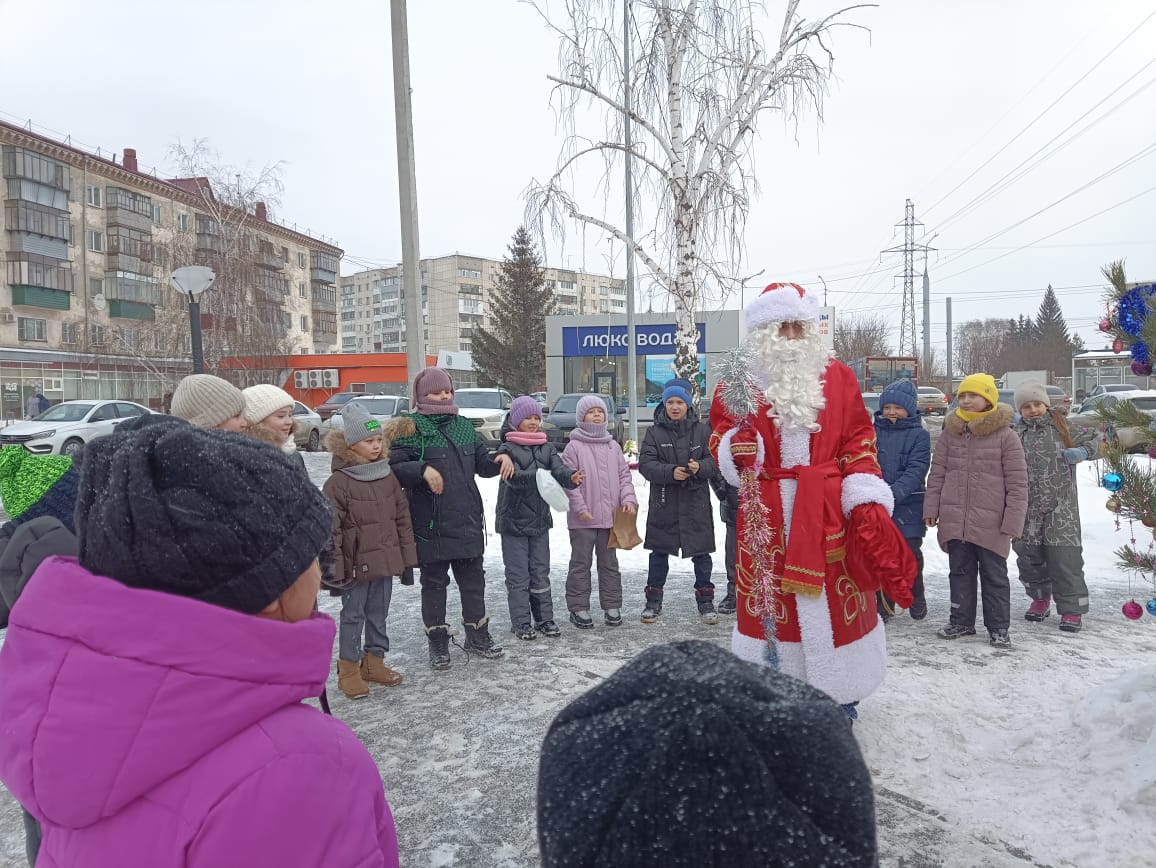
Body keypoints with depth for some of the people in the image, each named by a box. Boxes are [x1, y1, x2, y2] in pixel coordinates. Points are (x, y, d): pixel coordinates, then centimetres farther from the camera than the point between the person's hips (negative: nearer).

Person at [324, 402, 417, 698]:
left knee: (378, 614, 16)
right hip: (356, 563, -5)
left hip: (385, 560, 6)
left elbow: (402, 517, 9)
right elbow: (331, 528, -14)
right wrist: (335, 567, -16)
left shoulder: (388, 477, 5)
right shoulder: (338, 482, -12)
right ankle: (349, 670, 16)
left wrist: (407, 555, 7)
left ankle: (374, 661, 29)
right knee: (353, 615, 5)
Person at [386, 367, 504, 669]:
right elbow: (392, 467, -15)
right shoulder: (412, 428, -7)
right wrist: (422, 470, -29)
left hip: (467, 522, 5)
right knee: (434, 583, 8)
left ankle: (478, 636, 32)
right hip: (431, 524, -5)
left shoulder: (463, 426, 10)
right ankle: (438, 642, 24)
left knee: (473, 580, 15)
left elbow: (482, 463, 16)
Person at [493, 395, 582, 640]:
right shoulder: (508, 449, -7)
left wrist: (571, 477, -33)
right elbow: (514, 478, -22)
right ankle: (521, 623, 12)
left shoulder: (547, 448, 7)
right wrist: (540, 476, -39)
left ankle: (544, 618, 21)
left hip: (540, 519, 4)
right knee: (518, 575, 3)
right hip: (514, 521, -4)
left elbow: (560, 470, -10)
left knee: (541, 573, 12)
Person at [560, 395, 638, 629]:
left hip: (610, 515, 4)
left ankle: (612, 606, 23)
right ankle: (578, 608, 13)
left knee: (609, 562, 13)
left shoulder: (613, 447, 9)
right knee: (581, 563, 4)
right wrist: (580, 507, -15)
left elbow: (624, 474, 11)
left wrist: (628, 498, -4)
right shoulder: (574, 447, -6)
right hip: (583, 518, -4)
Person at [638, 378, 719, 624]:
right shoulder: (654, 432, 1)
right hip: (663, 502, 0)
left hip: (696, 502, 0)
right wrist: (670, 472, -21)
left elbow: (713, 460, 0)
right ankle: (653, 600, 23)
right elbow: (646, 464, -7)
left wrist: (700, 467, -22)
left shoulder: (702, 431, 3)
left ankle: (705, 600, 22)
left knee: (701, 553, 7)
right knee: (659, 552, 10)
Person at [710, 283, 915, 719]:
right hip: (766, 514, 0)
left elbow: (858, 443, 5)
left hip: (827, 511, 1)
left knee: (835, 598, 6)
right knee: (767, 597, 6)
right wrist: (736, 447, -18)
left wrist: (867, 500, -5)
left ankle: (839, 693, 26)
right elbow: (720, 442, 6)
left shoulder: (837, 377, 6)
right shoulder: (741, 381, 3)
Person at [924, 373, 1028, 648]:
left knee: (994, 575, 8)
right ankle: (961, 621, 25)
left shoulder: (1006, 436, -4)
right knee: (960, 572, 13)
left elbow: (1017, 483, -5)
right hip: (954, 519, 3)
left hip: (991, 523, -3)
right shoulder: (950, 433, 6)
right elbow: (937, 473, 9)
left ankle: (998, 627, 19)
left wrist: (1012, 521, -9)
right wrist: (932, 509, 4)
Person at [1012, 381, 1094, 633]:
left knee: (1064, 556, -3)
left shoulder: (1062, 426, 2)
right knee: (1029, 555, 10)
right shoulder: (1016, 433, 6)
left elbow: (1093, 442, 6)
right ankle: (1040, 598, 31)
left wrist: (1081, 451, -14)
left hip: (1061, 507, -2)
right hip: (1027, 507, 3)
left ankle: (1072, 609, 7)